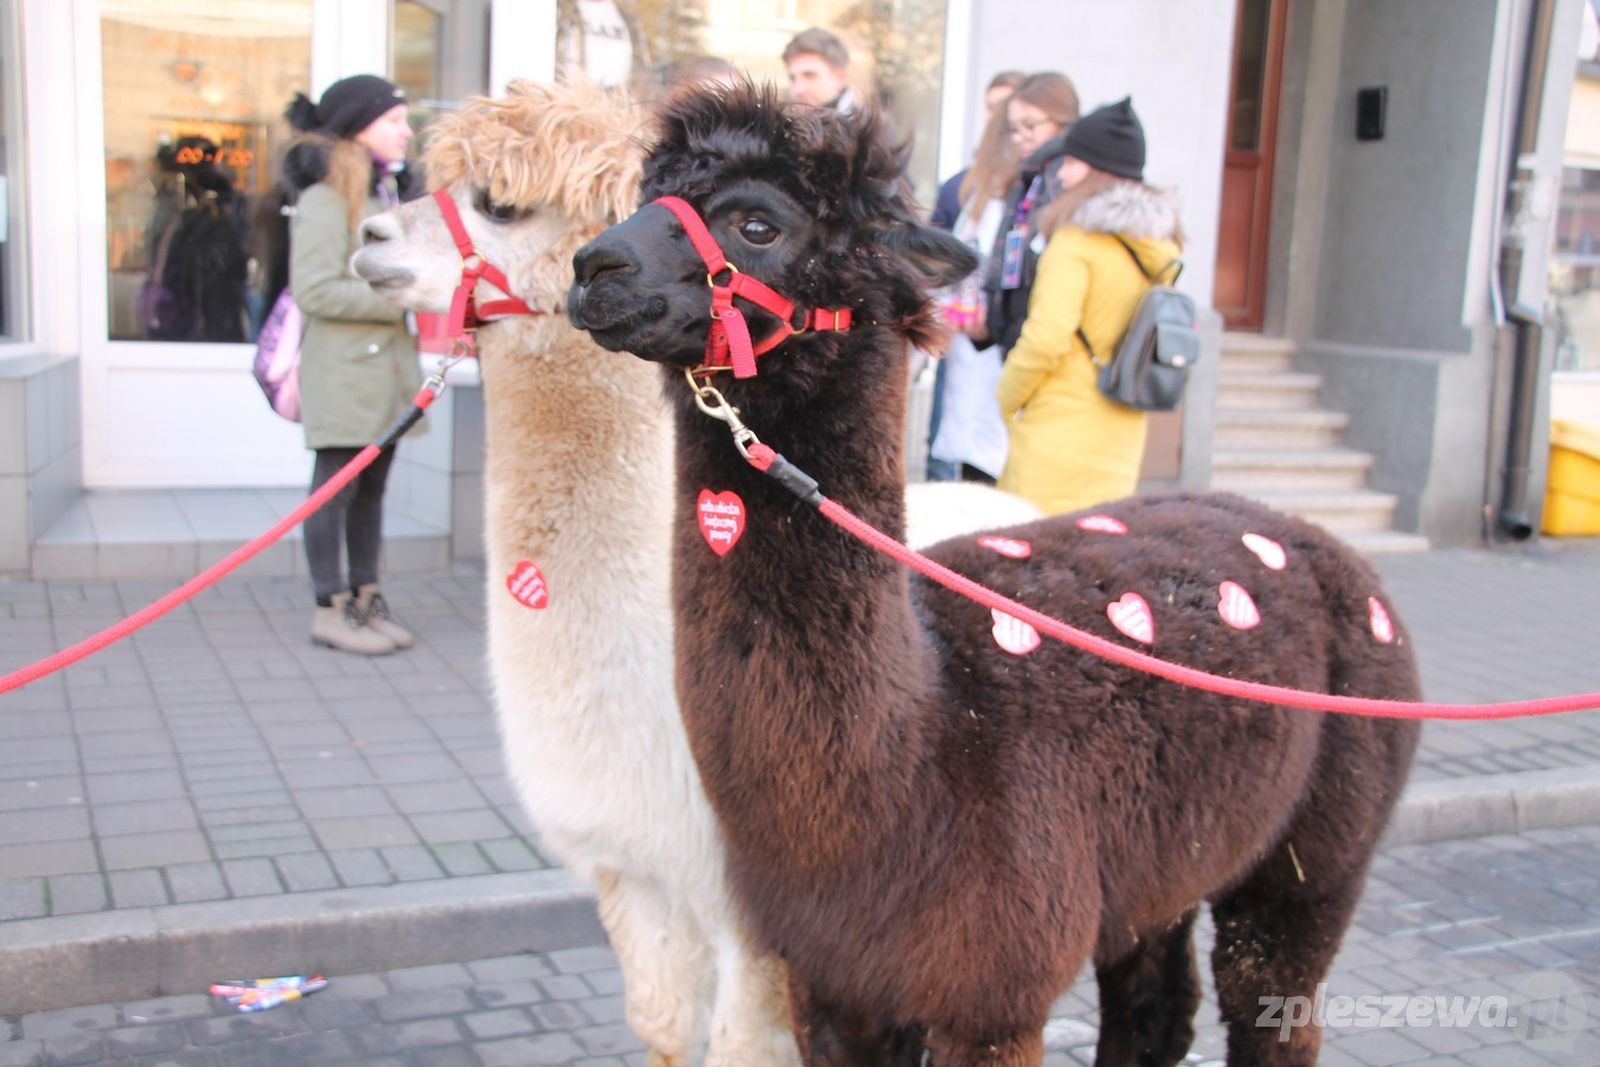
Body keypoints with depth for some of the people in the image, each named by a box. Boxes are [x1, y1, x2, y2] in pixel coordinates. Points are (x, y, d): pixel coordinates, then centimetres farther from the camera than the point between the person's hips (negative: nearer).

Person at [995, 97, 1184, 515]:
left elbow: (1047, 338, -19)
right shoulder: (1163, 248, 10)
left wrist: (1006, 402, -5)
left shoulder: (1076, 241, -12)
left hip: (1059, 432, -7)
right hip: (1122, 437, 7)